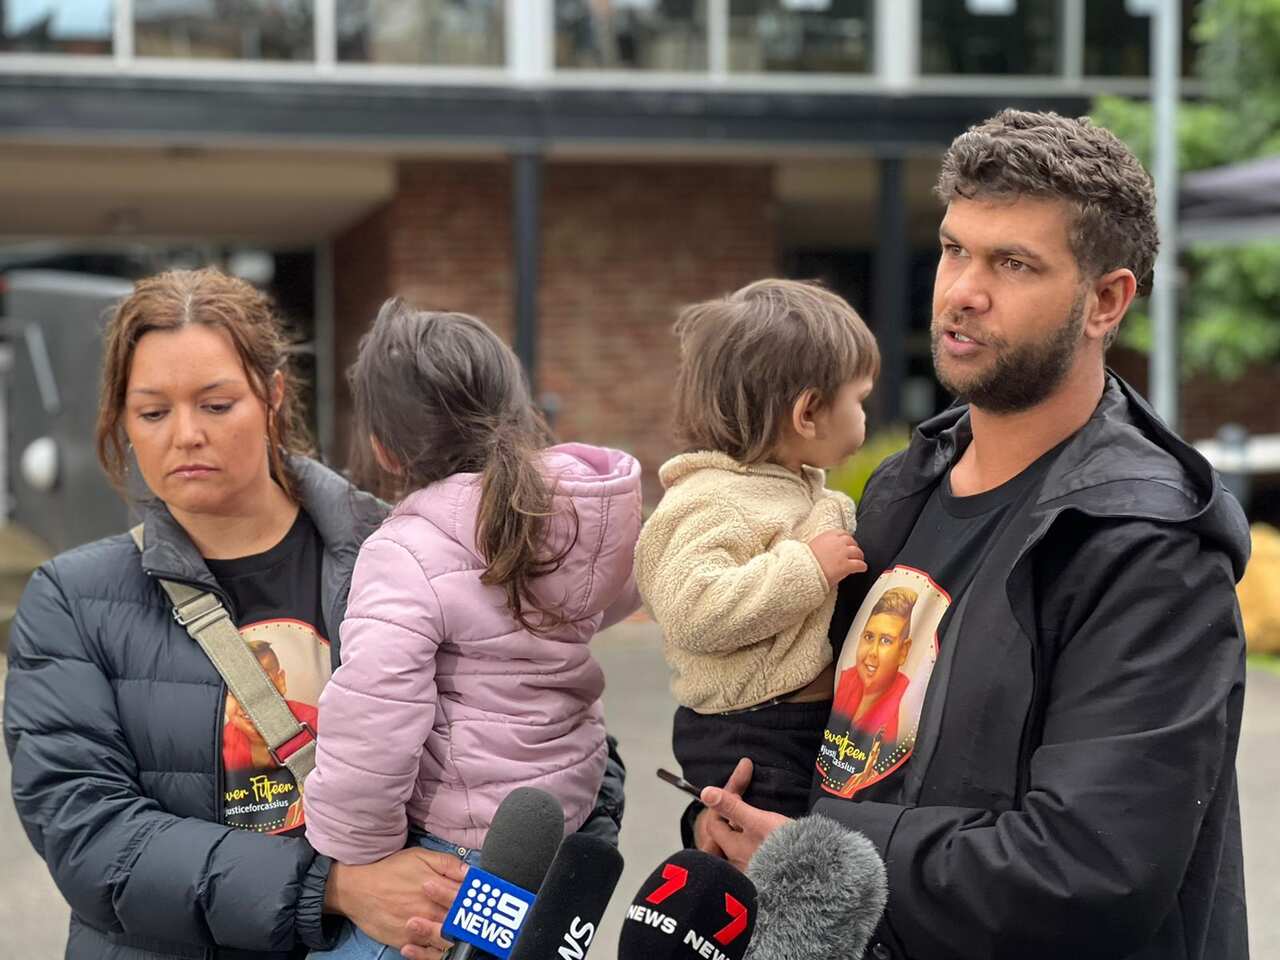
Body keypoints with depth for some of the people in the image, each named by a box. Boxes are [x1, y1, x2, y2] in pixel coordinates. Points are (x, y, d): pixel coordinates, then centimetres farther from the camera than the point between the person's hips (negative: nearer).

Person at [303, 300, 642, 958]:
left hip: (463, 840, -8)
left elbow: (368, 730, -29)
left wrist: (356, 860, -15)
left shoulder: (407, 554, -24)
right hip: (569, 799, 8)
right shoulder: (580, 504, -1)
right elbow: (617, 593, 21)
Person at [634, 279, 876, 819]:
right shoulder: (713, 501, -18)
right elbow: (691, 611, -33)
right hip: (748, 739, -10)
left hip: (807, 725, 10)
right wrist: (806, 568, -27)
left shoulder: (796, 488, 15)